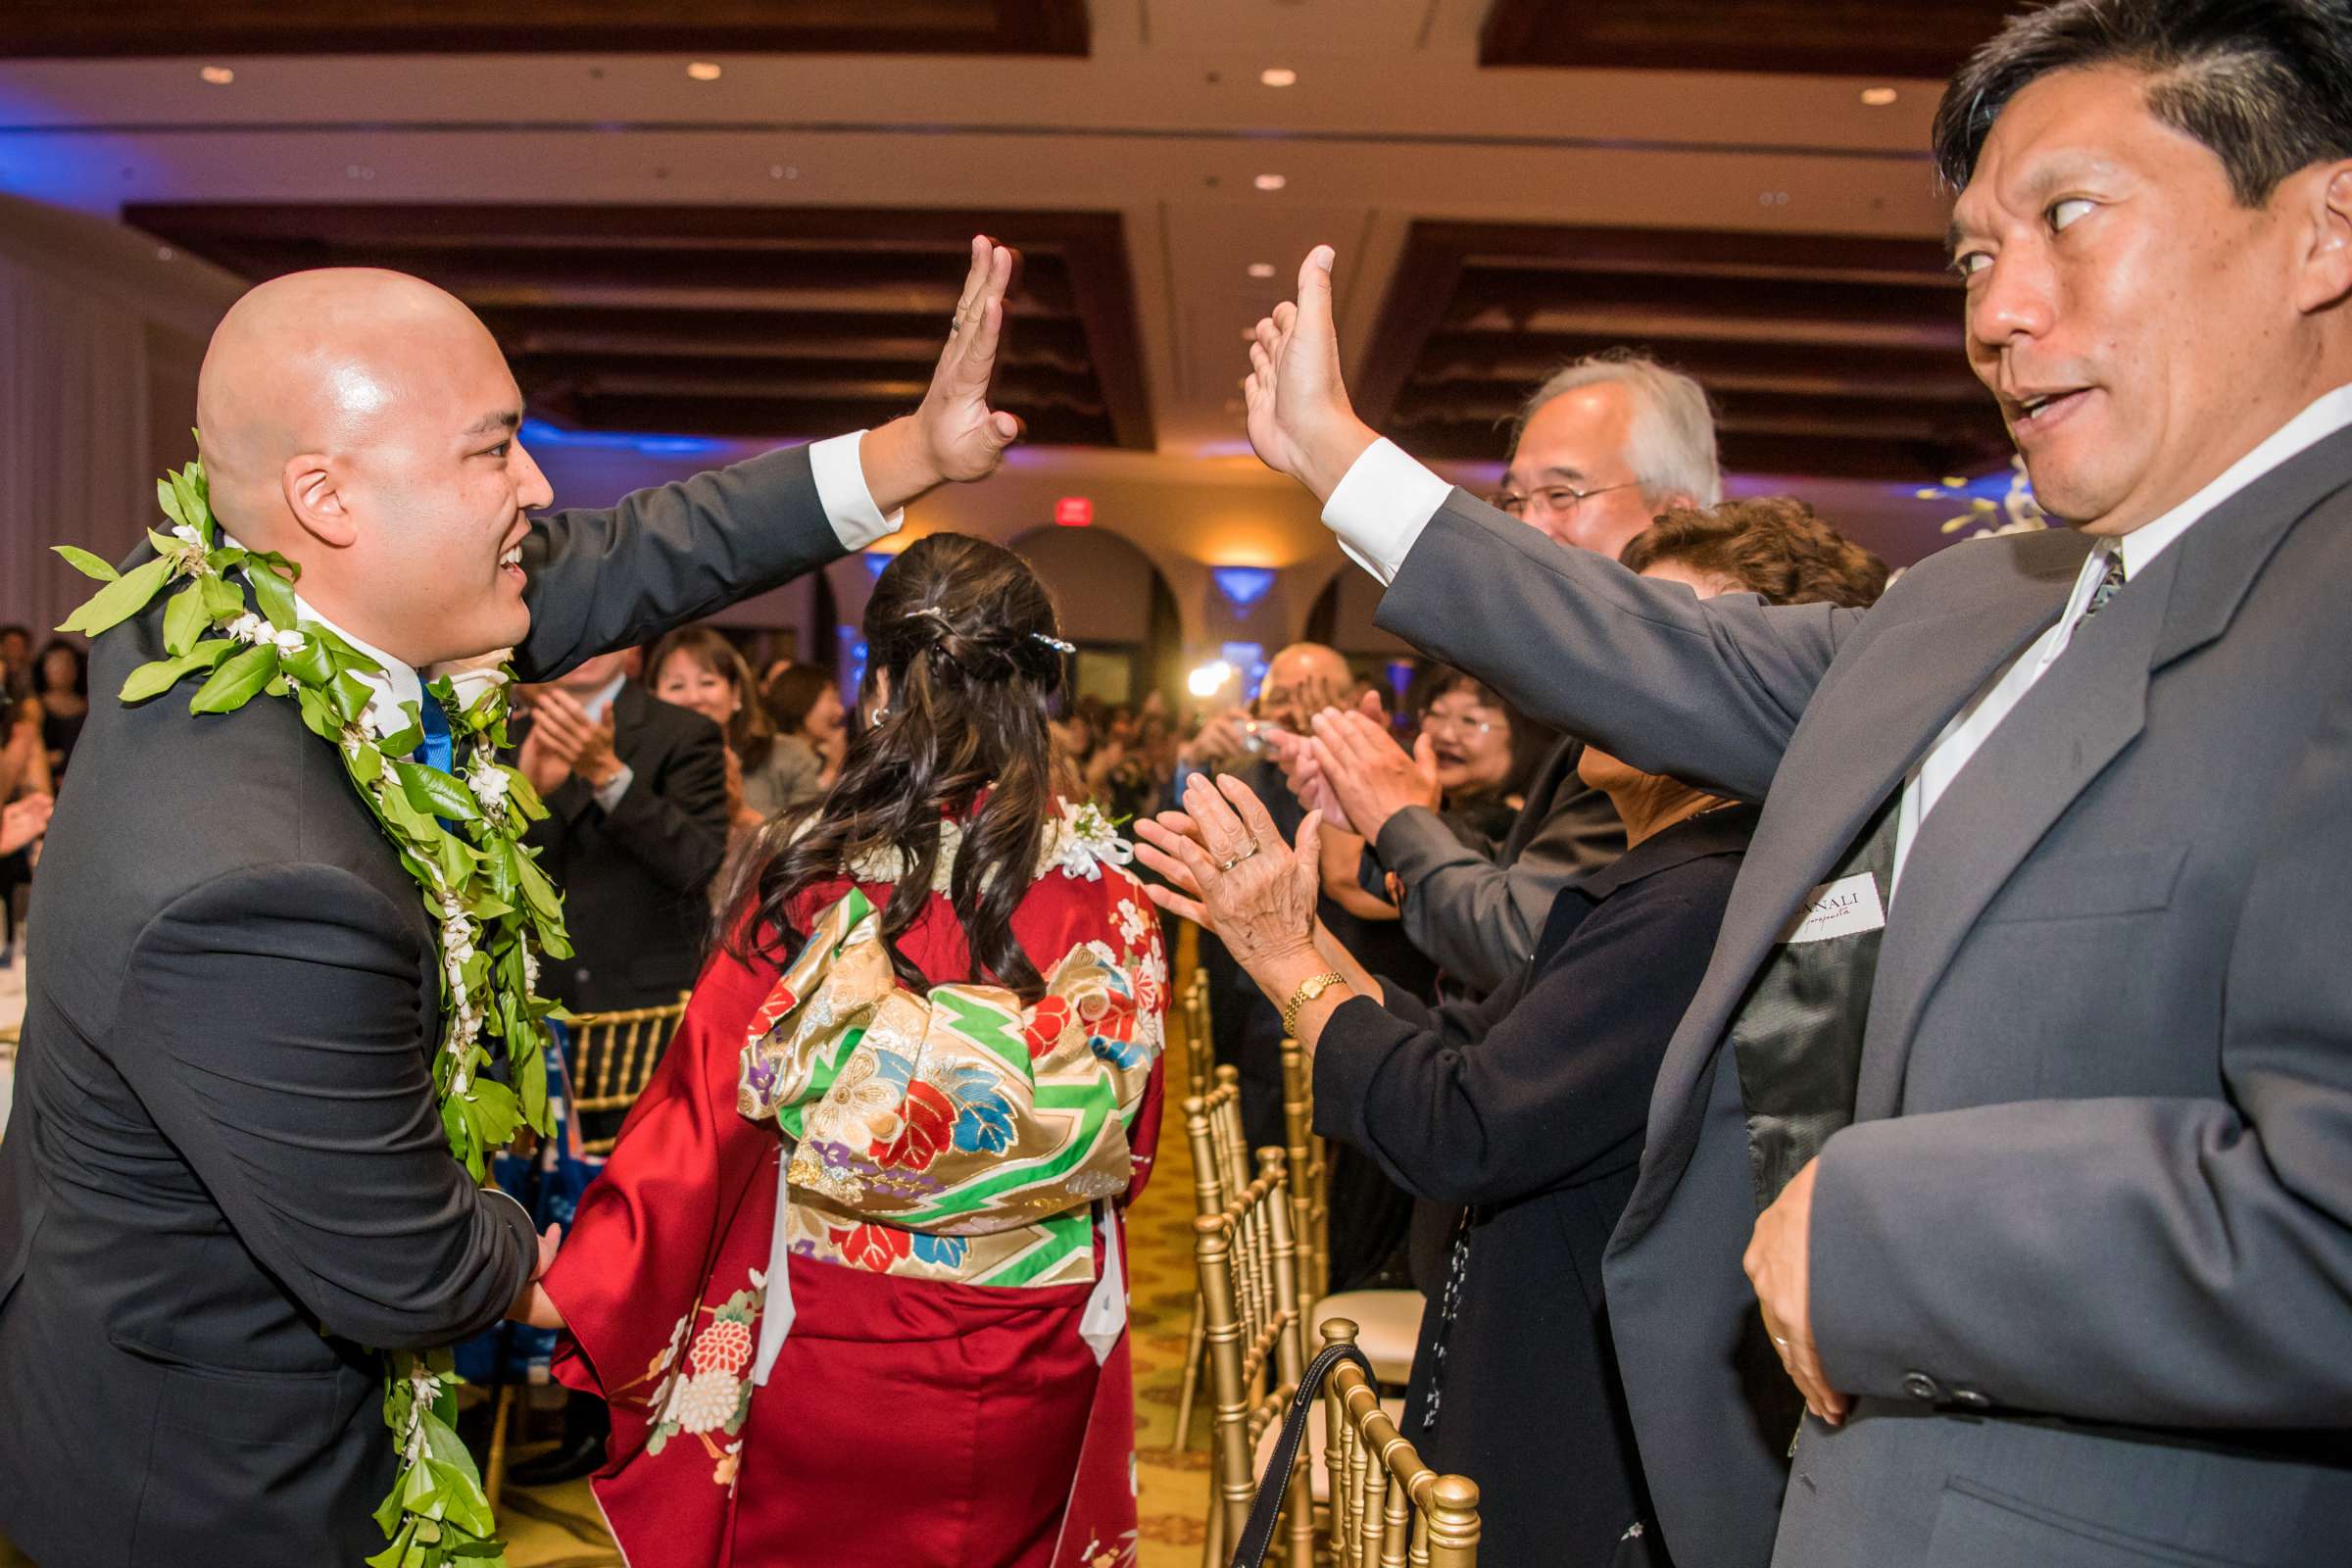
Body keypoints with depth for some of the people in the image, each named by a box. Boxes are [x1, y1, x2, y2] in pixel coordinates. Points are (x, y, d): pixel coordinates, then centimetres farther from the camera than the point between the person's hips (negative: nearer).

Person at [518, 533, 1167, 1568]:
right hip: (1041, 1365, 2)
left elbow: (705, 1112, -12)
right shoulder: (1111, 892, -10)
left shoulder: (809, 876, -16)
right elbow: (1132, 1143, 1)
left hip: (830, 1363, -1)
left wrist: (579, 1285, 0)